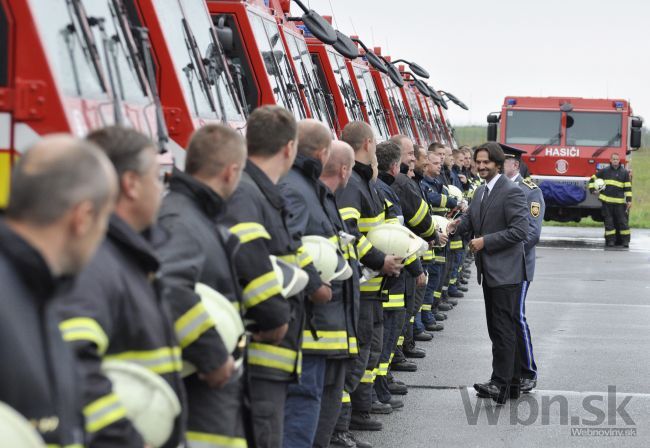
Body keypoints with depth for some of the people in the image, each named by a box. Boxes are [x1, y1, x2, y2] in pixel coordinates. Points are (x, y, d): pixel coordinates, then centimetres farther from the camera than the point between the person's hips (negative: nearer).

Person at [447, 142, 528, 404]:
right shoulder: (481, 192, 16)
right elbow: (472, 220, 20)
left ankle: (501, 384, -9)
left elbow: (520, 230, -19)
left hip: (506, 272, -9)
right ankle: (512, 383, 21)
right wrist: (459, 225, -3)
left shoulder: (511, 192, -13)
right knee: (497, 329, 13)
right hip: (490, 273, 10)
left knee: (504, 329, -9)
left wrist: (486, 241, -19)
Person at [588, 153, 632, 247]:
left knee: (622, 221, -2)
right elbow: (592, 179, 17)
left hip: (619, 201, -1)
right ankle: (611, 240, 9)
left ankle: (625, 240, 4)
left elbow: (628, 188, 4)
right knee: (609, 222, 3)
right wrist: (593, 190, 6)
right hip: (607, 201, 1)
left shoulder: (624, 172, 5)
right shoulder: (604, 171, 7)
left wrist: (629, 200, -3)